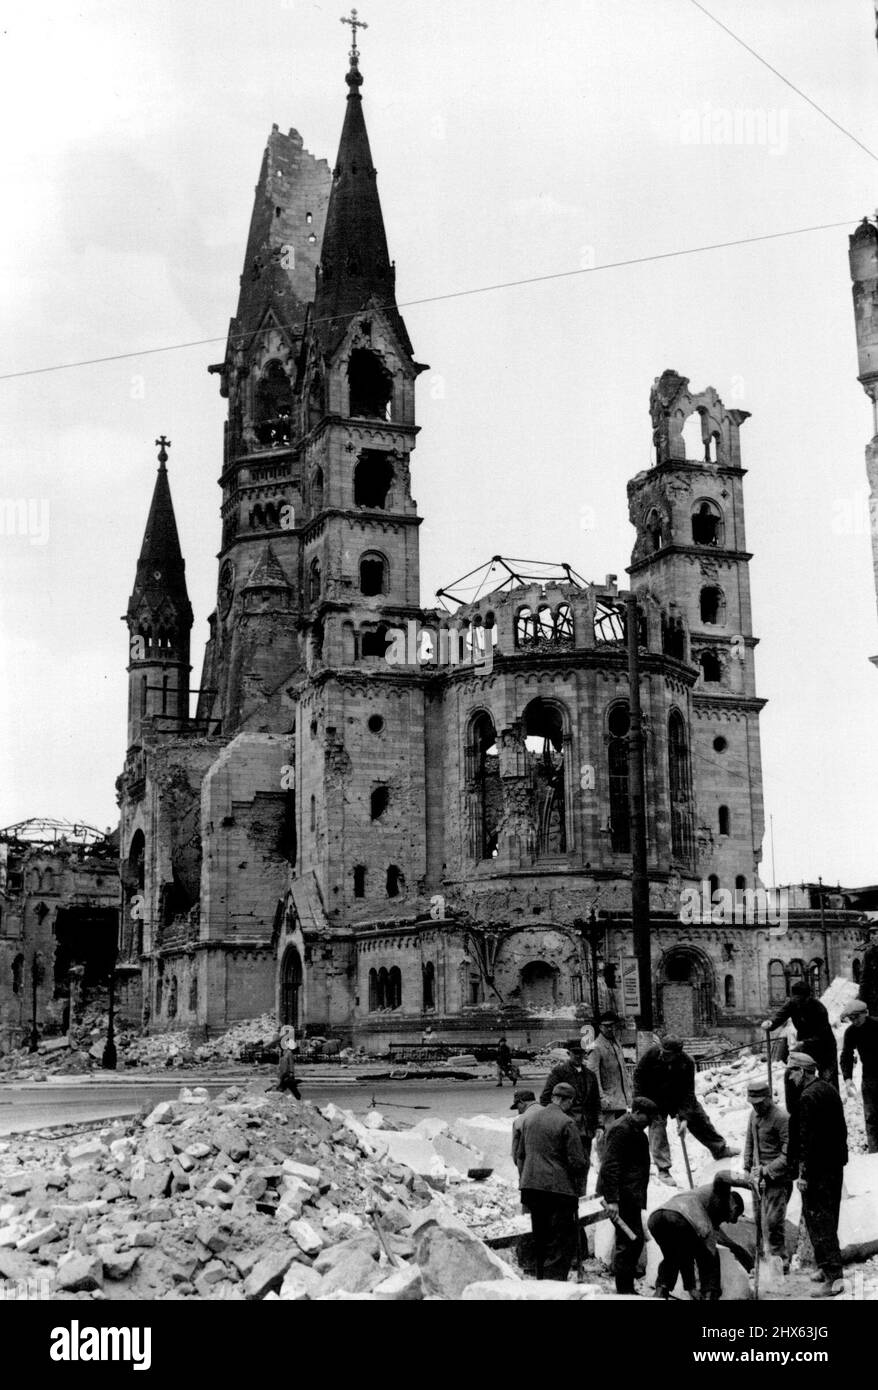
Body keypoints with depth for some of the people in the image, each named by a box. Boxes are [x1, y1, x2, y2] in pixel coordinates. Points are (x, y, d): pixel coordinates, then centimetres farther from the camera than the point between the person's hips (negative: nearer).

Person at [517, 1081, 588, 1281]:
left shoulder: (530, 1117, 9)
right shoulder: (566, 1123, -13)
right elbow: (577, 1162, -12)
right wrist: (578, 1187, 4)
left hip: (530, 1187, 7)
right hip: (558, 1188, -7)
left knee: (541, 1239, 19)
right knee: (564, 1241, 0)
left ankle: (542, 1281, 26)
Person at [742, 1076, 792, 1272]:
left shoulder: (782, 1118, -16)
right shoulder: (755, 1115, 9)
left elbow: (788, 1155, -17)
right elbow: (750, 1142, 20)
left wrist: (767, 1171, -19)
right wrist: (748, 1168, 13)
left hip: (778, 1177, -7)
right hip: (761, 1177, 7)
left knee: (772, 1222, -9)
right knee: (767, 1221, 11)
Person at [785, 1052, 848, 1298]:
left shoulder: (808, 1097, -19)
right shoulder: (829, 1089, 10)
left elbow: (806, 1138, -21)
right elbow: (841, 1127, 18)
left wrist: (803, 1173, -18)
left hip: (818, 1167, -9)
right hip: (836, 1163, 10)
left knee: (817, 1218, -5)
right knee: (829, 1216, 19)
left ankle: (833, 1277, -6)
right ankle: (828, 1267, 28)